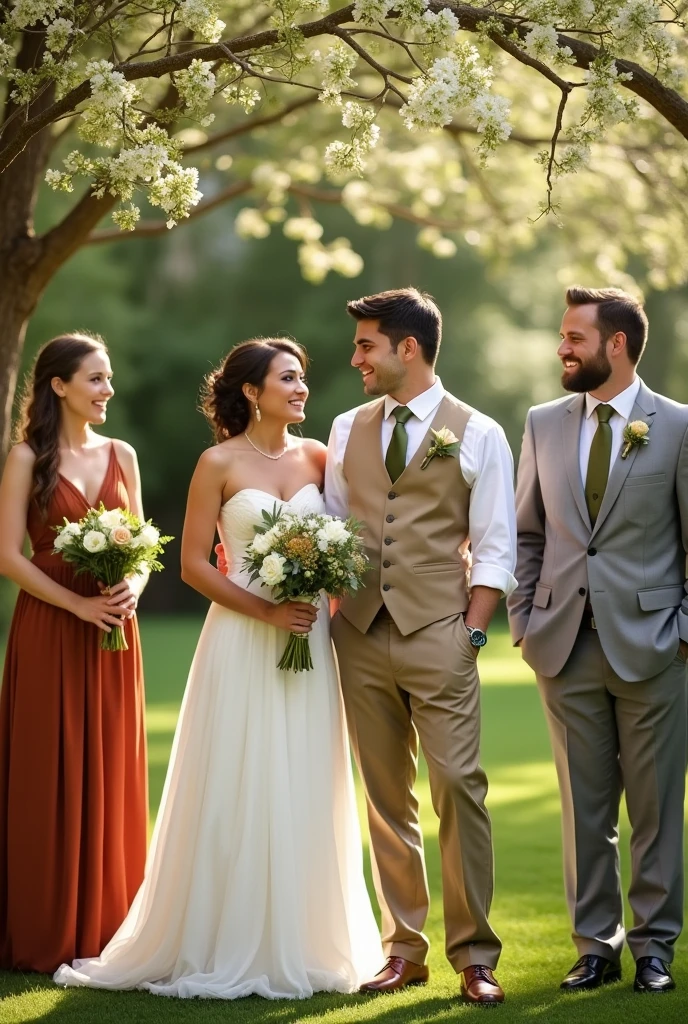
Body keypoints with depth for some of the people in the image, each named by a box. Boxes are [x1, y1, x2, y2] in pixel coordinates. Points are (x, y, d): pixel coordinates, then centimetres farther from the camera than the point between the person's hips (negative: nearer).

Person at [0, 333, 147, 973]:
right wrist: (78, 605, -16)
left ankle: (106, 926, 14)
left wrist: (132, 587, -9)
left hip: (114, 636, 4)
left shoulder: (121, 456, 10)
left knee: (112, 776, 6)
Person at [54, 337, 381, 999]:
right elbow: (194, 565, -6)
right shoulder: (220, 464, -3)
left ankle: (299, 945, 15)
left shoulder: (317, 457, 8)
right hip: (241, 644, -4)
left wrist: (331, 605, -3)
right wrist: (266, 611, -14)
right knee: (236, 794, -1)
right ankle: (226, 949, 9)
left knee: (303, 794, 5)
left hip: (308, 643, 4)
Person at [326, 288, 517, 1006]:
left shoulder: (478, 435, 1)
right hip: (361, 635, 4)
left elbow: (494, 551, -1)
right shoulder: (347, 430, 13)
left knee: (459, 791, -8)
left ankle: (473, 956, -1)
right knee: (386, 799, 7)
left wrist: (470, 633, -9)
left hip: (437, 636, -4)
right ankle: (403, 949, 15)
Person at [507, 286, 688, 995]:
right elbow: (528, 533, 14)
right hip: (566, 644, 3)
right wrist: (523, 621, 6)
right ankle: (596, 944, 17)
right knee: (584, 805, 8)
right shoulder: (543, 425, 9)